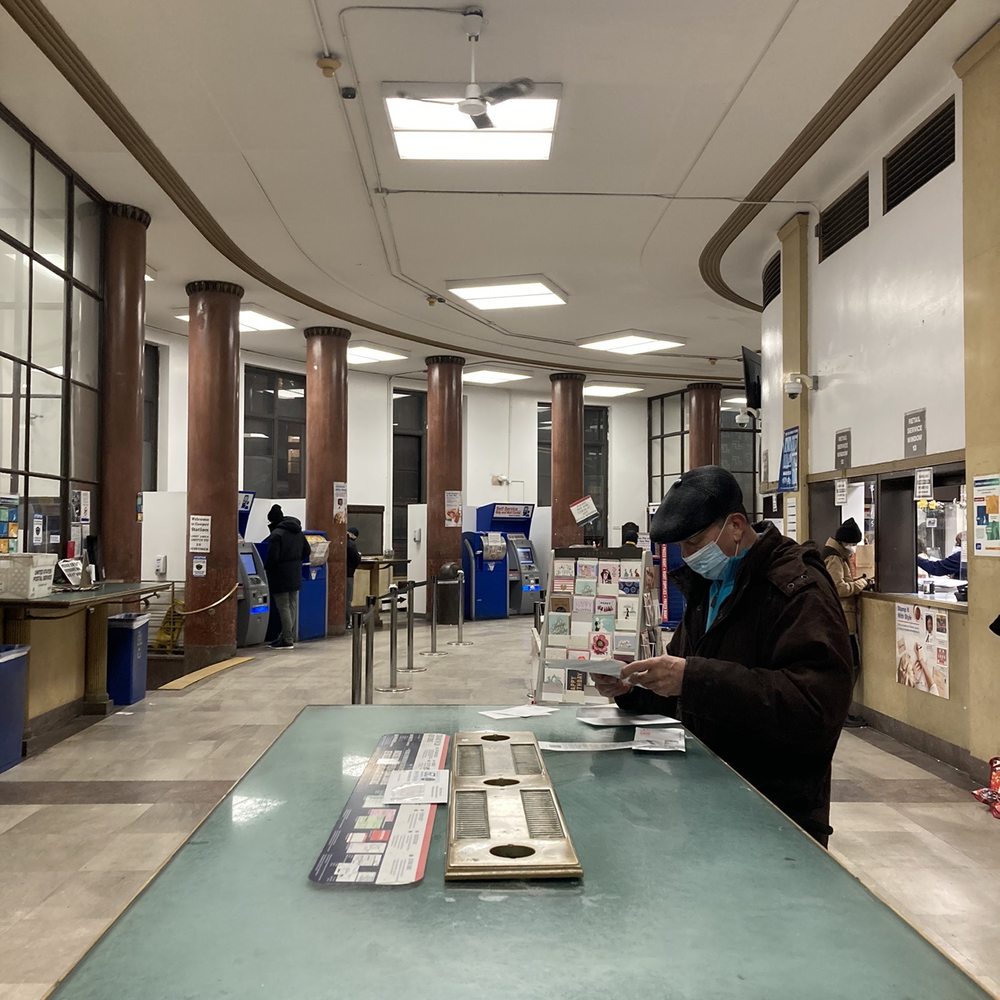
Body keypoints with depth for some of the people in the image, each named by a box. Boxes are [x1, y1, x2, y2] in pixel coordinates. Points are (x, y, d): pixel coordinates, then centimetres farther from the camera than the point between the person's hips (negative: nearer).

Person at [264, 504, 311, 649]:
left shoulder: (276, 534, -17)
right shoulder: (298, 531, 10)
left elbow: (272, 557, -20)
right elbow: (306, 551, 16)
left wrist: (266, 569, -3)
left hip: (281, 576, -8)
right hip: (295, 575, 8)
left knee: (283, 607, -3)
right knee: (293, 606, 13)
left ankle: (287, 640, -1)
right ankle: (290, 636, 20)